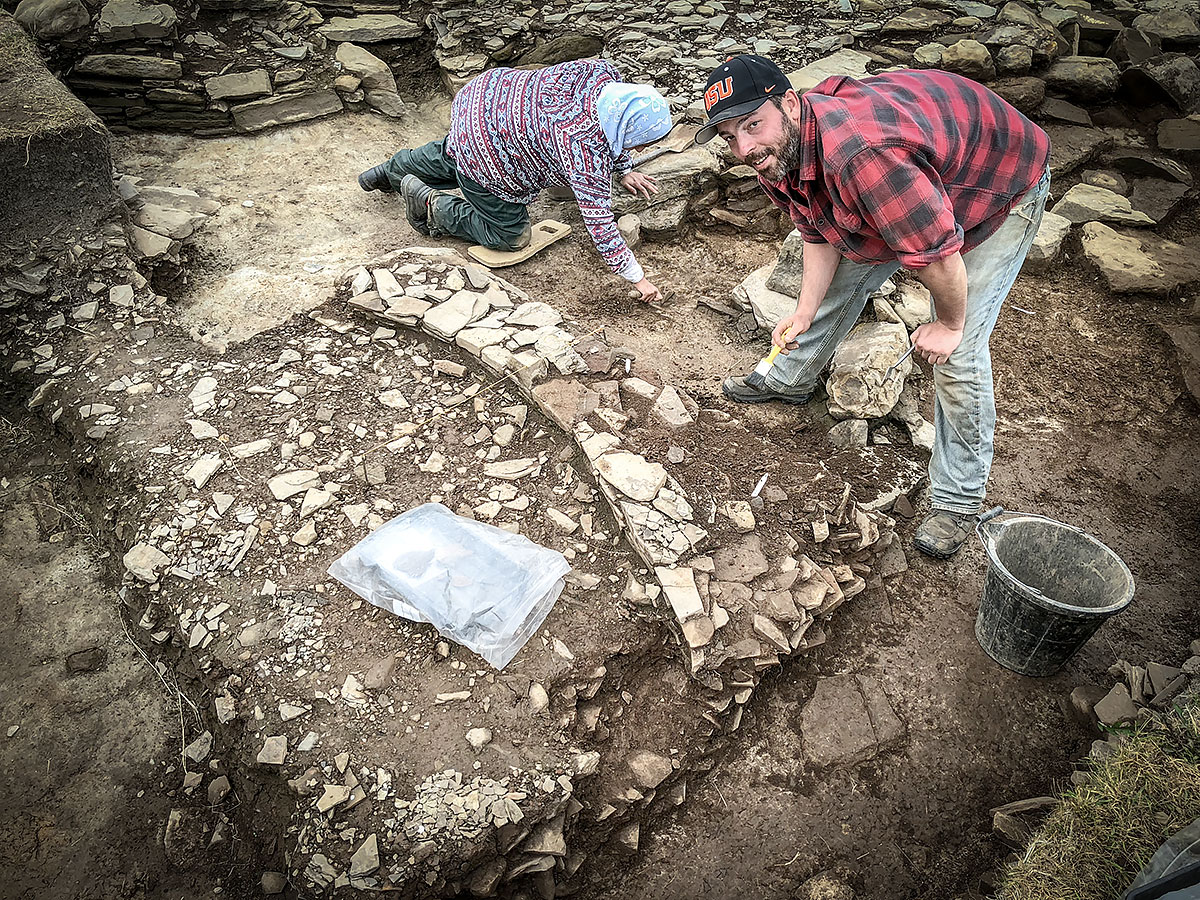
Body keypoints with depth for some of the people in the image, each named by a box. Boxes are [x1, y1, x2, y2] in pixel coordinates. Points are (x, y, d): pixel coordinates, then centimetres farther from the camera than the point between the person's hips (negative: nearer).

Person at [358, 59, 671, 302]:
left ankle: (390, 171, 60)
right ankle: (431, 203, 16)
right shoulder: (589, 159, -34)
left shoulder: (605, 73, -13)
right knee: (509, 237, 8)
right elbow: (599, 225, -28)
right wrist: (637, 278, -21)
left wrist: (624, 170, 12)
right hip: (485, 161, -8)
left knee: (448, 158, 38)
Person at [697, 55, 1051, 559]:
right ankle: (790, 380, 42)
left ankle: (958, 500, 3)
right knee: (844, 277, 15)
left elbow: (937, 251, -38)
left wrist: (948, 324, -21)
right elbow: (819, 235, -3)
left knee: (959, 352, -12)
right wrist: (803, 315, -12)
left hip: (1004, 188, -7)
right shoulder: (774, 157, -16)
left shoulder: (859, 155, -45)